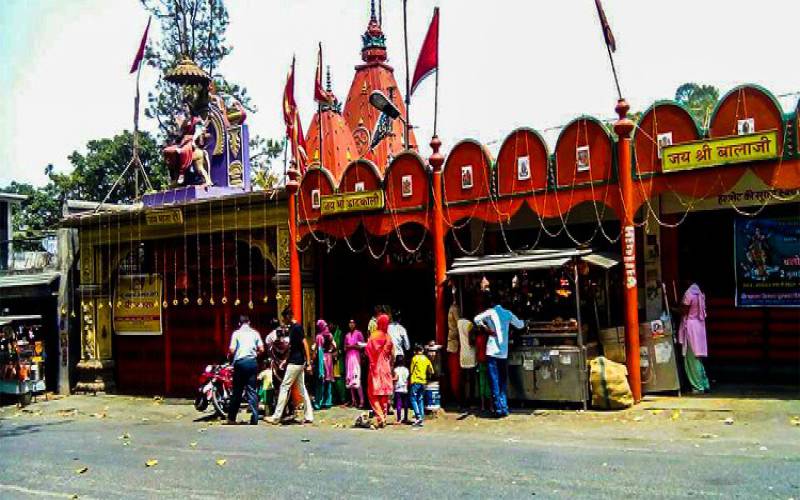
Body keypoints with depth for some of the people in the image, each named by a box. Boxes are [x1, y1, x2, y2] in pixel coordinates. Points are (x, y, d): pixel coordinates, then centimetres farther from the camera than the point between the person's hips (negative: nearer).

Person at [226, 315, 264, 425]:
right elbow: (261, 349, 2)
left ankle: (231, 418, 16)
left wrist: (230, 356, 14)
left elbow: (231, 350, -7)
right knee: (252, 390, 4)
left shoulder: (236, 333, 1)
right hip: (252, 362, 2)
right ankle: (254, 419, -2)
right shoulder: (255, 333, 7)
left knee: (237, 391, 8)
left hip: (240, 362, -1)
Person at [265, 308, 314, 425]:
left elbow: (305, 344, -18)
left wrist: (308, 363, -20)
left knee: (284, 387, -5)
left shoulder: (297, 327, -14)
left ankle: (276, 417, -1)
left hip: (295, 363, -10)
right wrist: (286, 360, 24)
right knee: (302, 388, 9)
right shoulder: (292, 327, 15)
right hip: (298, 363, 10)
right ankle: (309, 416, 10)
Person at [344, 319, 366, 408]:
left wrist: (352, 346, -8)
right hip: (348, 357, 6)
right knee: (350, 379, 3)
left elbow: (362, 346, -3)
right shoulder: (347, 335, 16)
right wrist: (346, 347, 1)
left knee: (357, 379, -14)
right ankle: (353, 400, 7)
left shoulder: (358, 333, 0)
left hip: (356, 356, -6)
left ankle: (361, 401, -15)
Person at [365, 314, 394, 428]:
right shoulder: (389, 338, 2)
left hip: (375, 367, -4)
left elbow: (368, 351, -10)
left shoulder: (373, 336, -10)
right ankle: (383, 418, 11)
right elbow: (391, 354, 6)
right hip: (386, 368, 4)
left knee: (373, 394, 0)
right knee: (384, 394, 9)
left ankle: (380, 418, -14)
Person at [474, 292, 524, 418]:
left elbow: (477, 319, -19)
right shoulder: (508, 313, 9)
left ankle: (499, 409, -4)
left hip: (492, 352, -4)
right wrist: (523, 321, 42)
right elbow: (520, 325, 21)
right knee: (503, 382, 13)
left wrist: (487, 329, -5)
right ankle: (504, 408, 11)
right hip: (504, 352, 4)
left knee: (494, 383, -1)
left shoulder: (490, 312, -1)